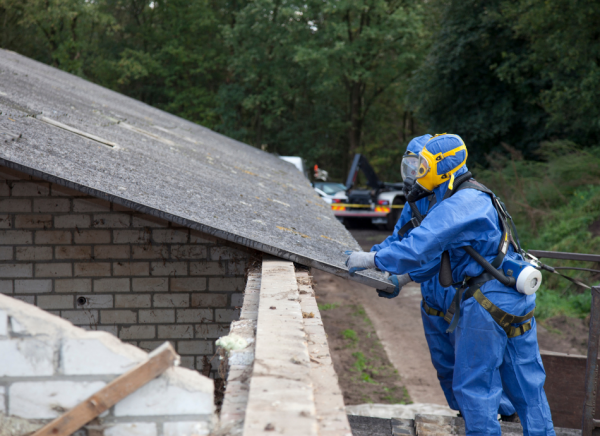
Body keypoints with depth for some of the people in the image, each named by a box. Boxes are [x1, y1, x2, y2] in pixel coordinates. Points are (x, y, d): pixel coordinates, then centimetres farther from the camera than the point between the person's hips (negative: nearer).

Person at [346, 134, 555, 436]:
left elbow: (419, 246, -26)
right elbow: (439, 251, 20)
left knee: (472, 384, 2)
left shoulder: (459, 205, -18)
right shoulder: (472, 198, 16)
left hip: (488, 302, -10)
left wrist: (372, 260, -14)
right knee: (526, 382, 14)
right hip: (516, 297, 10)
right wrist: (403, 278, 16)